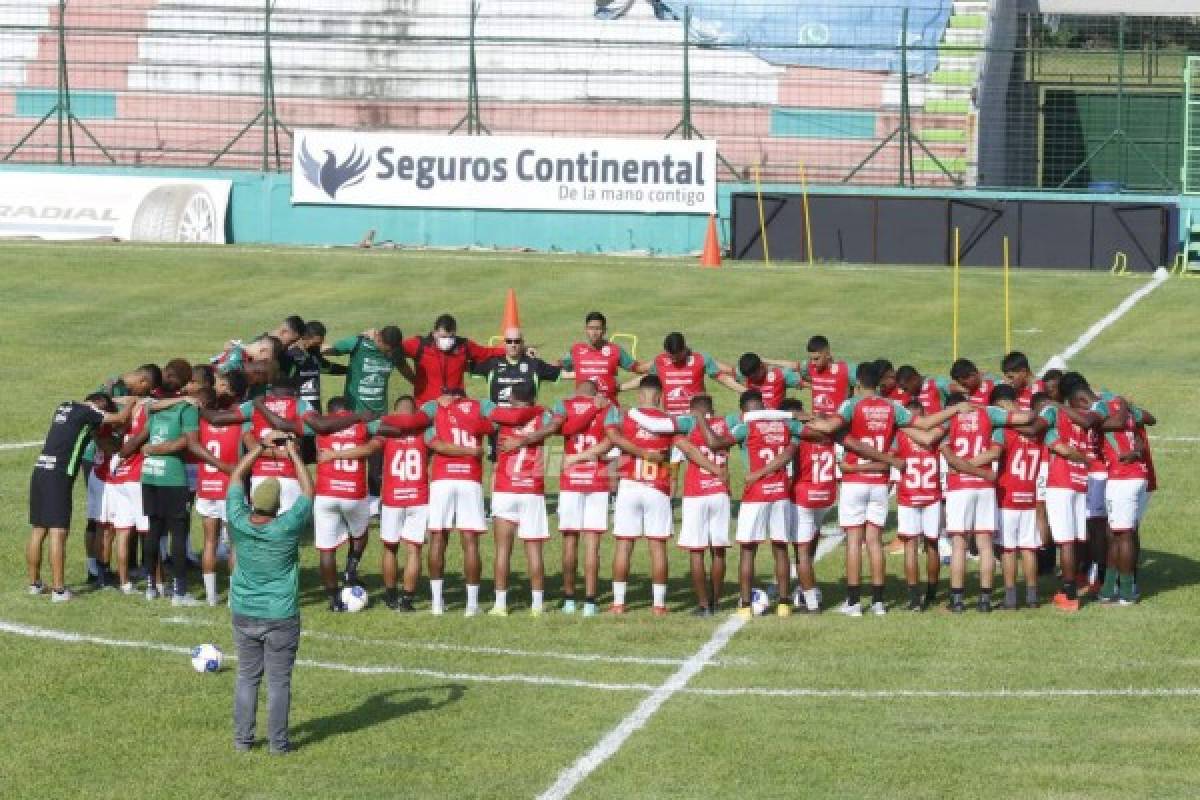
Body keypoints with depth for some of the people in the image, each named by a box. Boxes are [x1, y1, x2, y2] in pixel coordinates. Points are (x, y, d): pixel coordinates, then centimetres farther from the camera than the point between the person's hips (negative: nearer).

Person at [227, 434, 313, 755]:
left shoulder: (238, 523, -12)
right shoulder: (287, 528, -19)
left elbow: (235, 478, 3)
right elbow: (308, 491, -5)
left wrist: (259, 448, 10)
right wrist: (293, 453, 4)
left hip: (244, 615, 3)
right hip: (281, 617, -3)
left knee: (247, 677, 12)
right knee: (279, 680, 4)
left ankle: (242, 738, 15)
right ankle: (278, 742, 8)